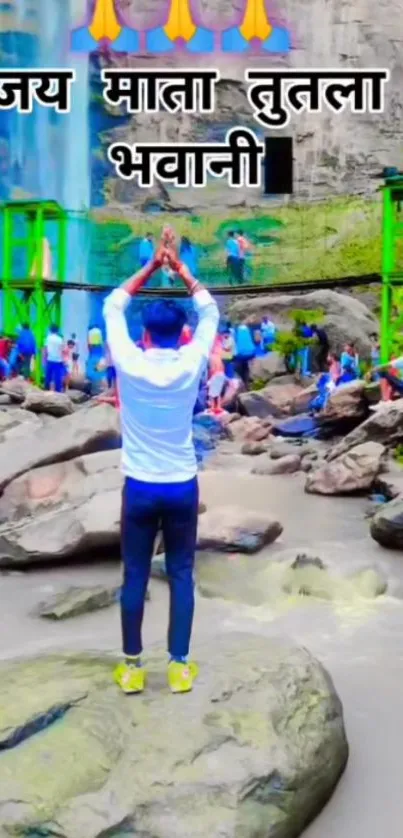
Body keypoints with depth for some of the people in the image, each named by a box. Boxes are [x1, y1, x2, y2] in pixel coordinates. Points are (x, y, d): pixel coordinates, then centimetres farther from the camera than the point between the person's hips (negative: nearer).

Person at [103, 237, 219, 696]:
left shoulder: (129, 363, -9)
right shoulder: (190, 364, -8)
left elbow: (112, 307, 6)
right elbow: (210, 313, 8)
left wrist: (151, 267, 10)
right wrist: (181, 270, 10)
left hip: (139, 487, 0)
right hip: (182, 486, 1)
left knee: (134, 576, 8)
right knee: (181, 575, 9)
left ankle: (132, 666, 15)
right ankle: (179, 666, 13)